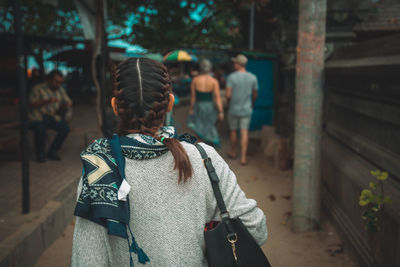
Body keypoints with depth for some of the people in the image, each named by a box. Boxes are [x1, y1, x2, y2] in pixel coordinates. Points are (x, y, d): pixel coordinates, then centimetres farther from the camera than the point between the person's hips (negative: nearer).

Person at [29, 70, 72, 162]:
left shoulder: (61, 90, 17)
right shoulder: (38, 89, 0)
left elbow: (68, 101, 20)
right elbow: (32, 104, -9)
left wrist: (68, 104, -6)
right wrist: (47, 101, -22)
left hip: (53, 116, 4)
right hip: (38, 117, -4)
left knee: (65, 128, -22)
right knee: (40, 129, -35)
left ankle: (53, 151, -3)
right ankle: (40, 154, -9)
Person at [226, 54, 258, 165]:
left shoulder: (231, 77, -12)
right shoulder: (253, 77, -3)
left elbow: (228, 95, -16)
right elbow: (255, 94, 5)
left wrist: (229, 102, 6)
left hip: (234, 109, -1)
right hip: (246, 110, 2)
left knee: (233, 131, 15)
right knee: (244, 132, 3)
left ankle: (233, 152, 33)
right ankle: (243, 157, -3)